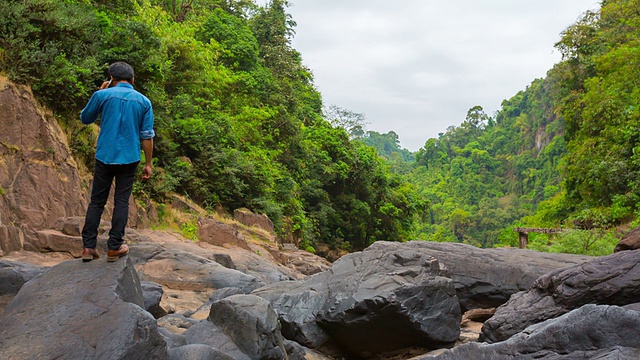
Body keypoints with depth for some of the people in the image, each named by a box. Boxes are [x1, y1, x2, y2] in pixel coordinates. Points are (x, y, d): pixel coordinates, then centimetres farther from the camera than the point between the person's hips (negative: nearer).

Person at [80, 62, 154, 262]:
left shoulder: (103, 95, -3)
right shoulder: (143, 101, 1)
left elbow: (85, 118, 12)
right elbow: (147, 136, 1)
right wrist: (148, 163, 6)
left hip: (105, 157, 0)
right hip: (129, 158, 0)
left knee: (97, 201, 9)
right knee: (121, 202, 7)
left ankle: (88, 247, 9)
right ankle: (114, 248, 9)